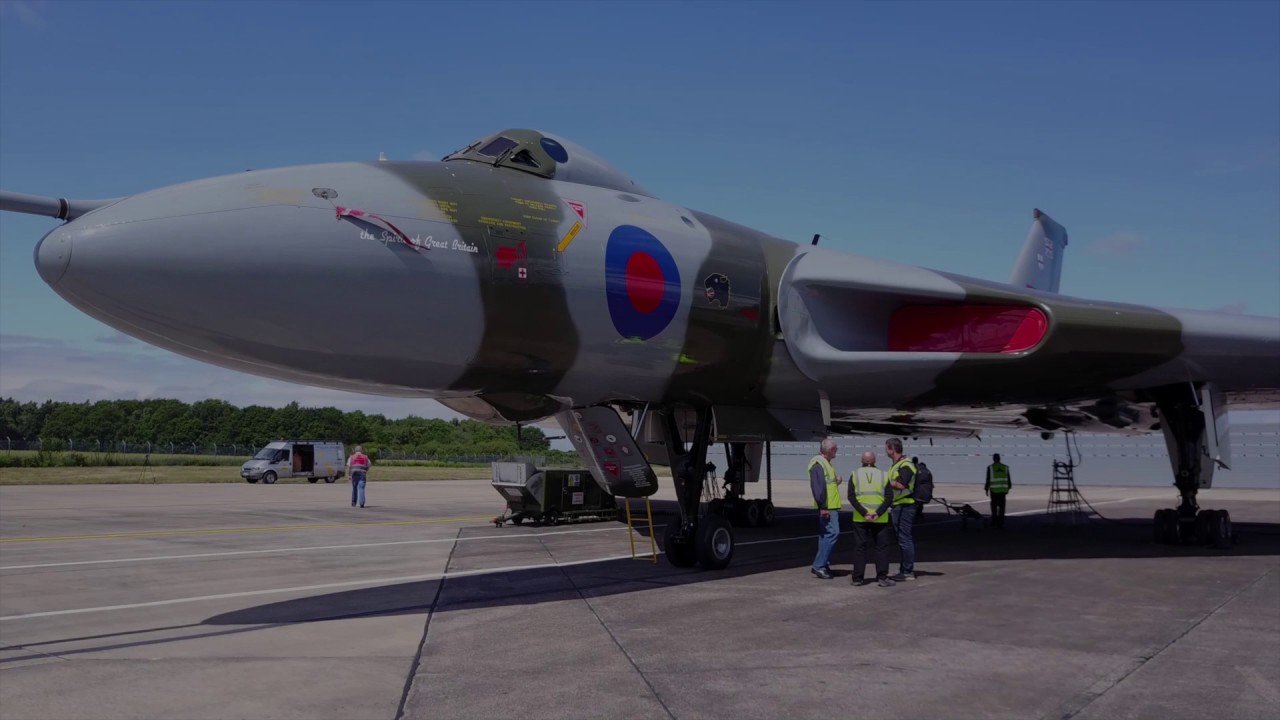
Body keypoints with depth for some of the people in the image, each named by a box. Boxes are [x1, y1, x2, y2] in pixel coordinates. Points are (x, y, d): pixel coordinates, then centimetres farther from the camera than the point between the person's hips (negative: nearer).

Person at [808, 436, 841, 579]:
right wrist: (823, 506, -25)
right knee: (832, 532, -15)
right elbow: (817, 486, -22)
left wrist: (836, 480, 11)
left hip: (832, 506, 11)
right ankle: (819, 565, -13)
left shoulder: (825, 463, 20)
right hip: (826, 507, -11)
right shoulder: (818, 463, -14)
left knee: (826, 535, 12)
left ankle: (822, 564, 18)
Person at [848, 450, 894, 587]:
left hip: (860, 518, 0)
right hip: (880, 519, 0)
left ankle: (857, 577, 10)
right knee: (882, 547, 7)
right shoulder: (883, 475, 3)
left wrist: (864, 513, -12)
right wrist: (878, 513, -12)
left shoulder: (855, 475, 2)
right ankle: (882, 577, 2)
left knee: (860, 547, 7)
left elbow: (851, 497, -8)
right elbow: (889, 498, -7)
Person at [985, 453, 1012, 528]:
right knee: (1001, 506, 5)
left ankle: (994, 520, 10)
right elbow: (1008, 479, 8)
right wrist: (1008, 488, 19)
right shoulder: (1005, 467, 5)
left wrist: (986, 489, 0)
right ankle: (1000, 523, 2)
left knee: (994, 505, 12)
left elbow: (988, 479, -6)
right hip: (1003, 489, 2)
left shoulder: (990, 467, -5)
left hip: (994, 490, -2)